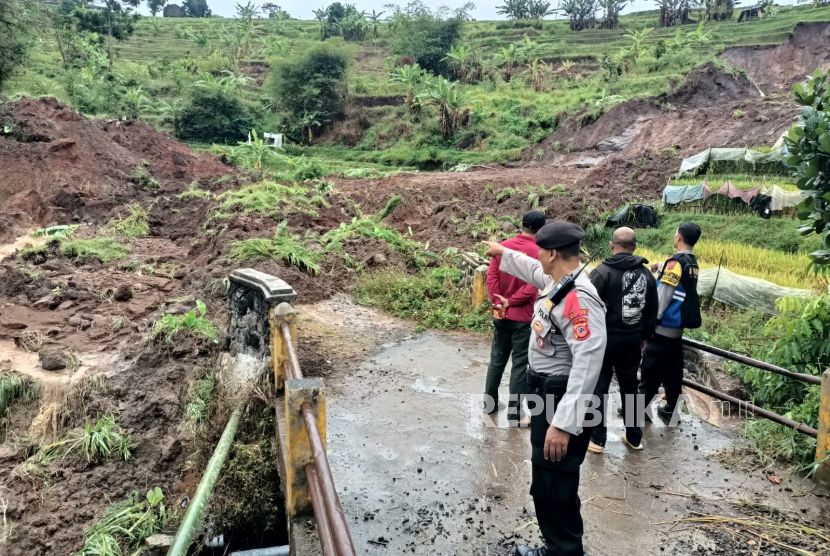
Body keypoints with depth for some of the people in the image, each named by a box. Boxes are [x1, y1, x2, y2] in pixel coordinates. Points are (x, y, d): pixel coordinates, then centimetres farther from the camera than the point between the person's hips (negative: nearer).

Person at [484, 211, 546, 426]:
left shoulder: (503, 246, 0)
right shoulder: (538, 253, -13)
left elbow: (491, 276, -6)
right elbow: (532, 287, -20)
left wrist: (498, 302, -8)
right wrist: (510, 302, -11)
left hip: (500, 315, 5)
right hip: (523, 317, -5)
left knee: (497, 359, 18)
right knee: (520, 364, 4)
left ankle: (490, 401, 29)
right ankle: (514, 413, 9)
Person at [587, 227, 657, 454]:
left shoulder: (603, 271, -13)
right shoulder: (646, 274, 5)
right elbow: (652, 311, 13)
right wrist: (645, 336, 23)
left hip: (605, 338, -5)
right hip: (632, 339, 5)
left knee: (599, 387, 4)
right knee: (630, 387, 16)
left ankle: (597, 439, 8)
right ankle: (634, 437, 26)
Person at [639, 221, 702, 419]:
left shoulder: (676, 262, -16)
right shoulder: (692, 262, 8)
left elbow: (662, 296, -17)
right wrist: (662, 268, 10)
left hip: (664, 327, -8)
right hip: (678, 327, 8)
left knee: (651, 370, -1)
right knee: (673, 368, 15)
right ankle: (670, 408, 24)